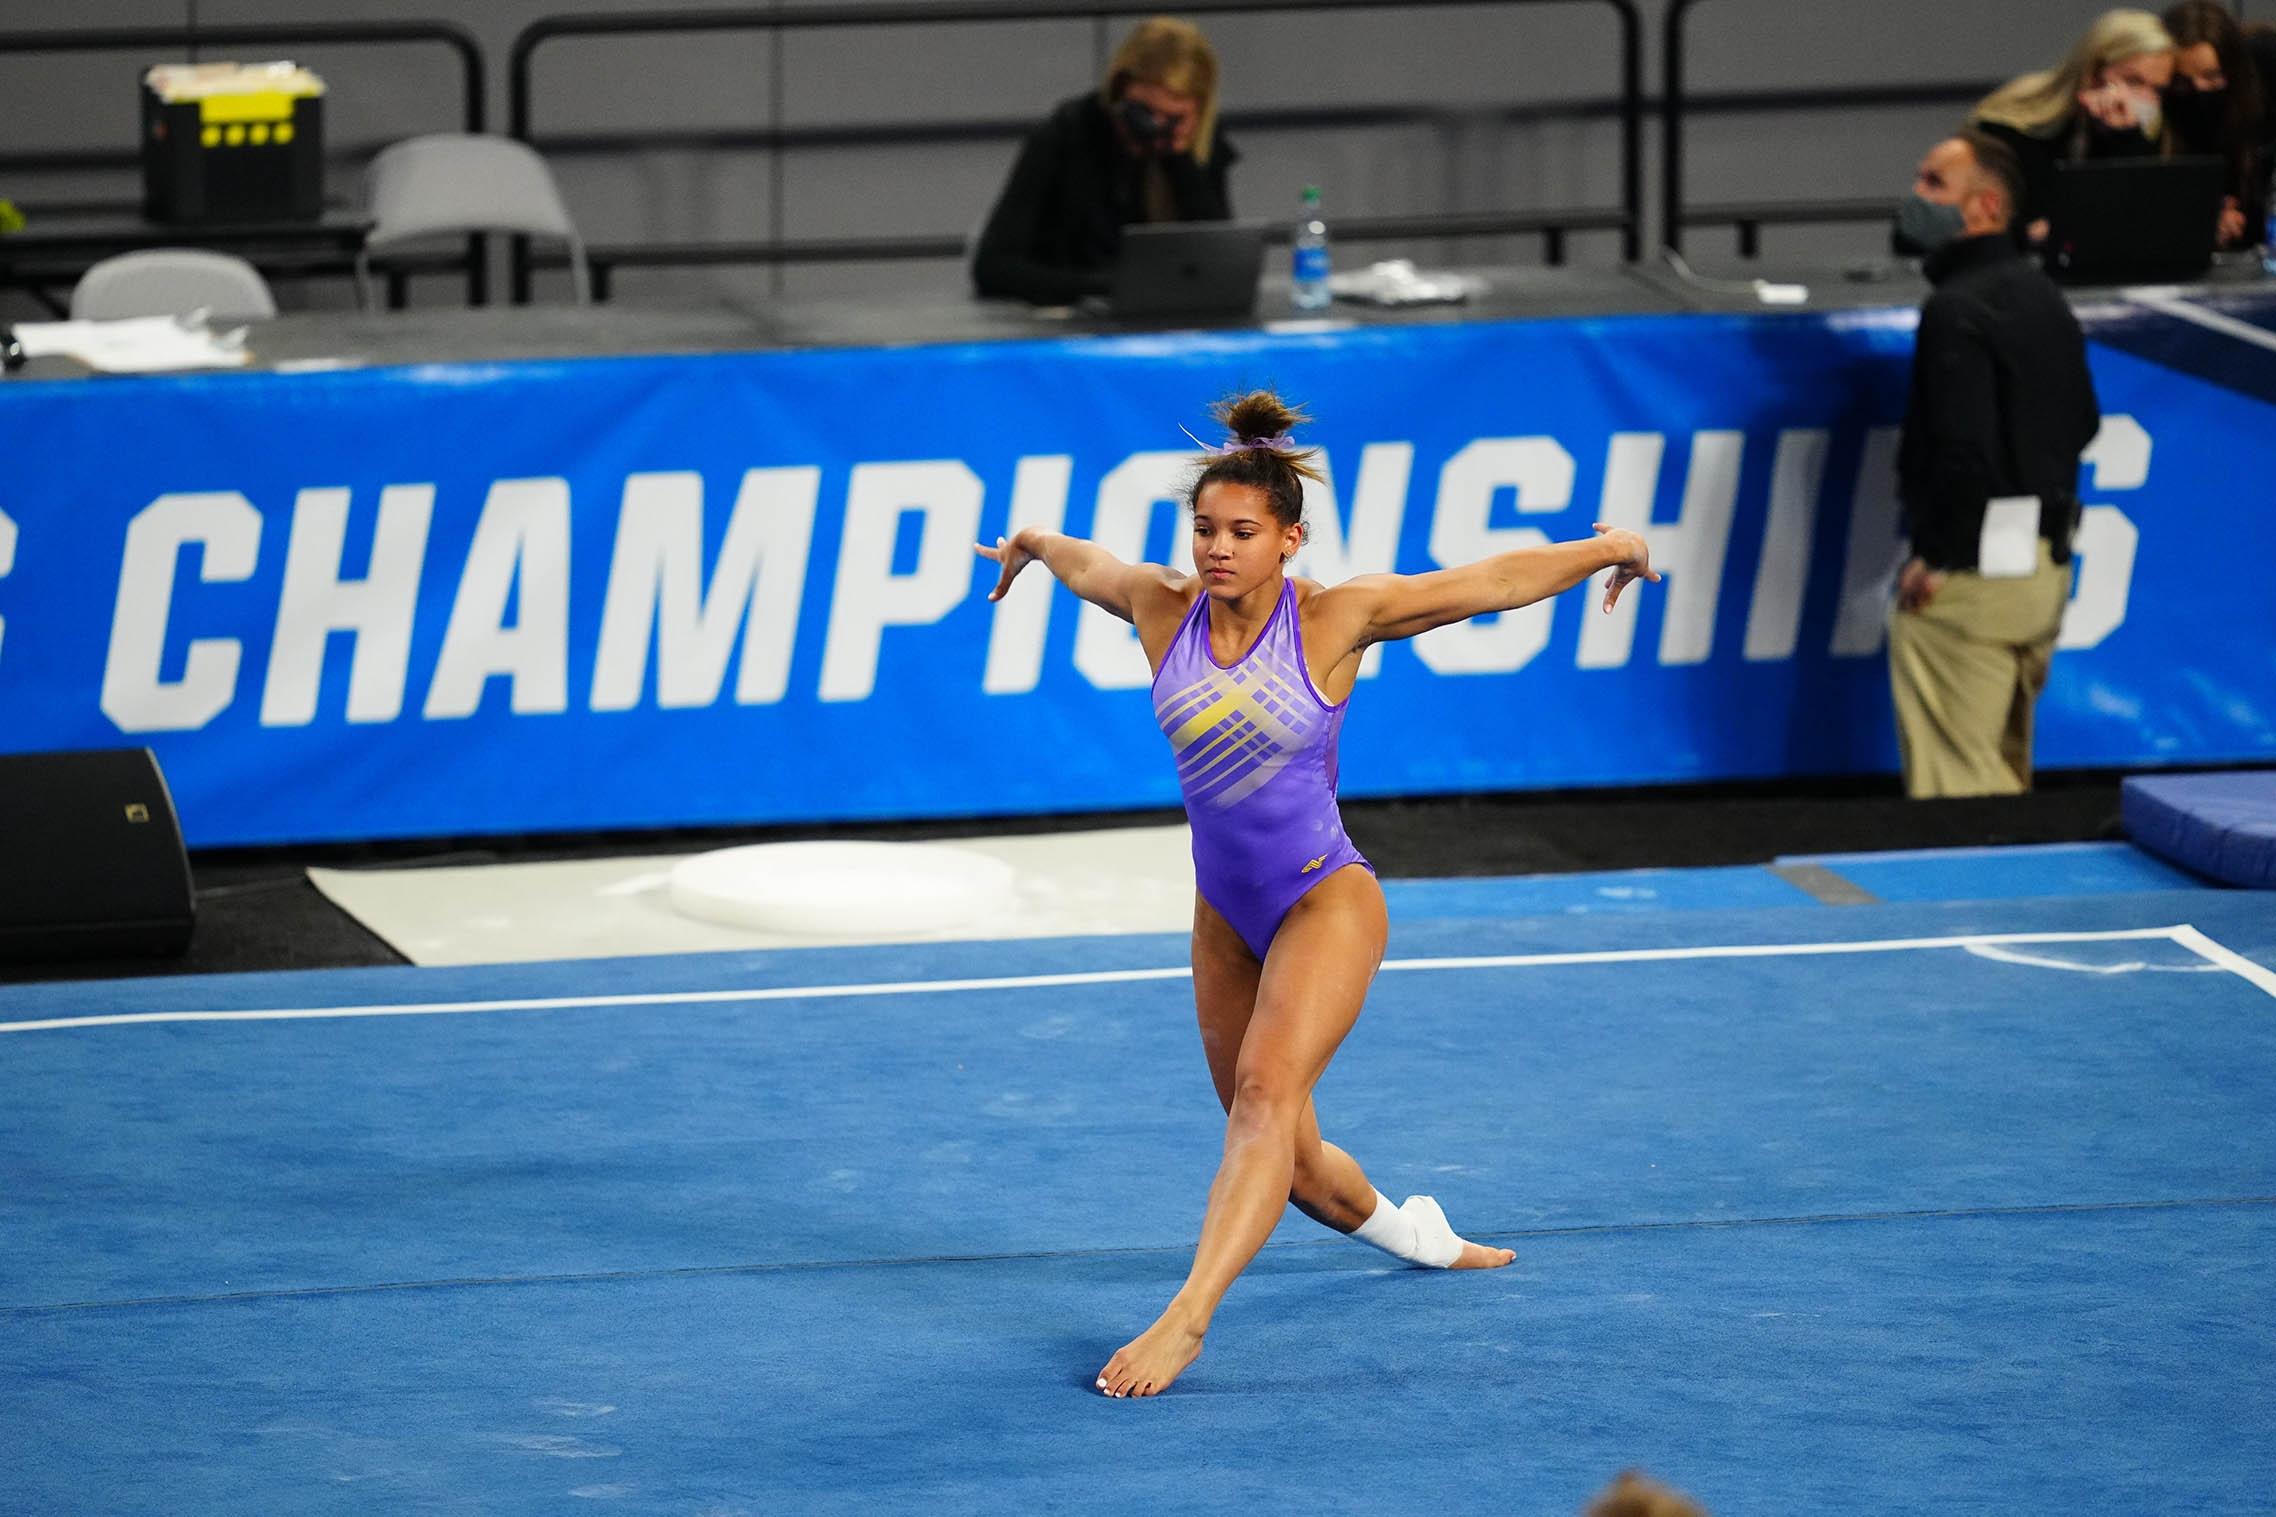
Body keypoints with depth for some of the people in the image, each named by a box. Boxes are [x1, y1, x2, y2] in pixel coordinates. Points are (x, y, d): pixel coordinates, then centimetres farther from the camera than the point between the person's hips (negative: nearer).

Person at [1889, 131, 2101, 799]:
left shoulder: (1957, 311, -16)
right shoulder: (2044, 297, 13)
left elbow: (1964, 449, -24)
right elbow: (2083, 422, 22)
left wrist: (1937, 557, -16)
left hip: (1970, 571, -10)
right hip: (2046, 564, 10)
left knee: (1952, 783, -8)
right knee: (2007, 775, 19)